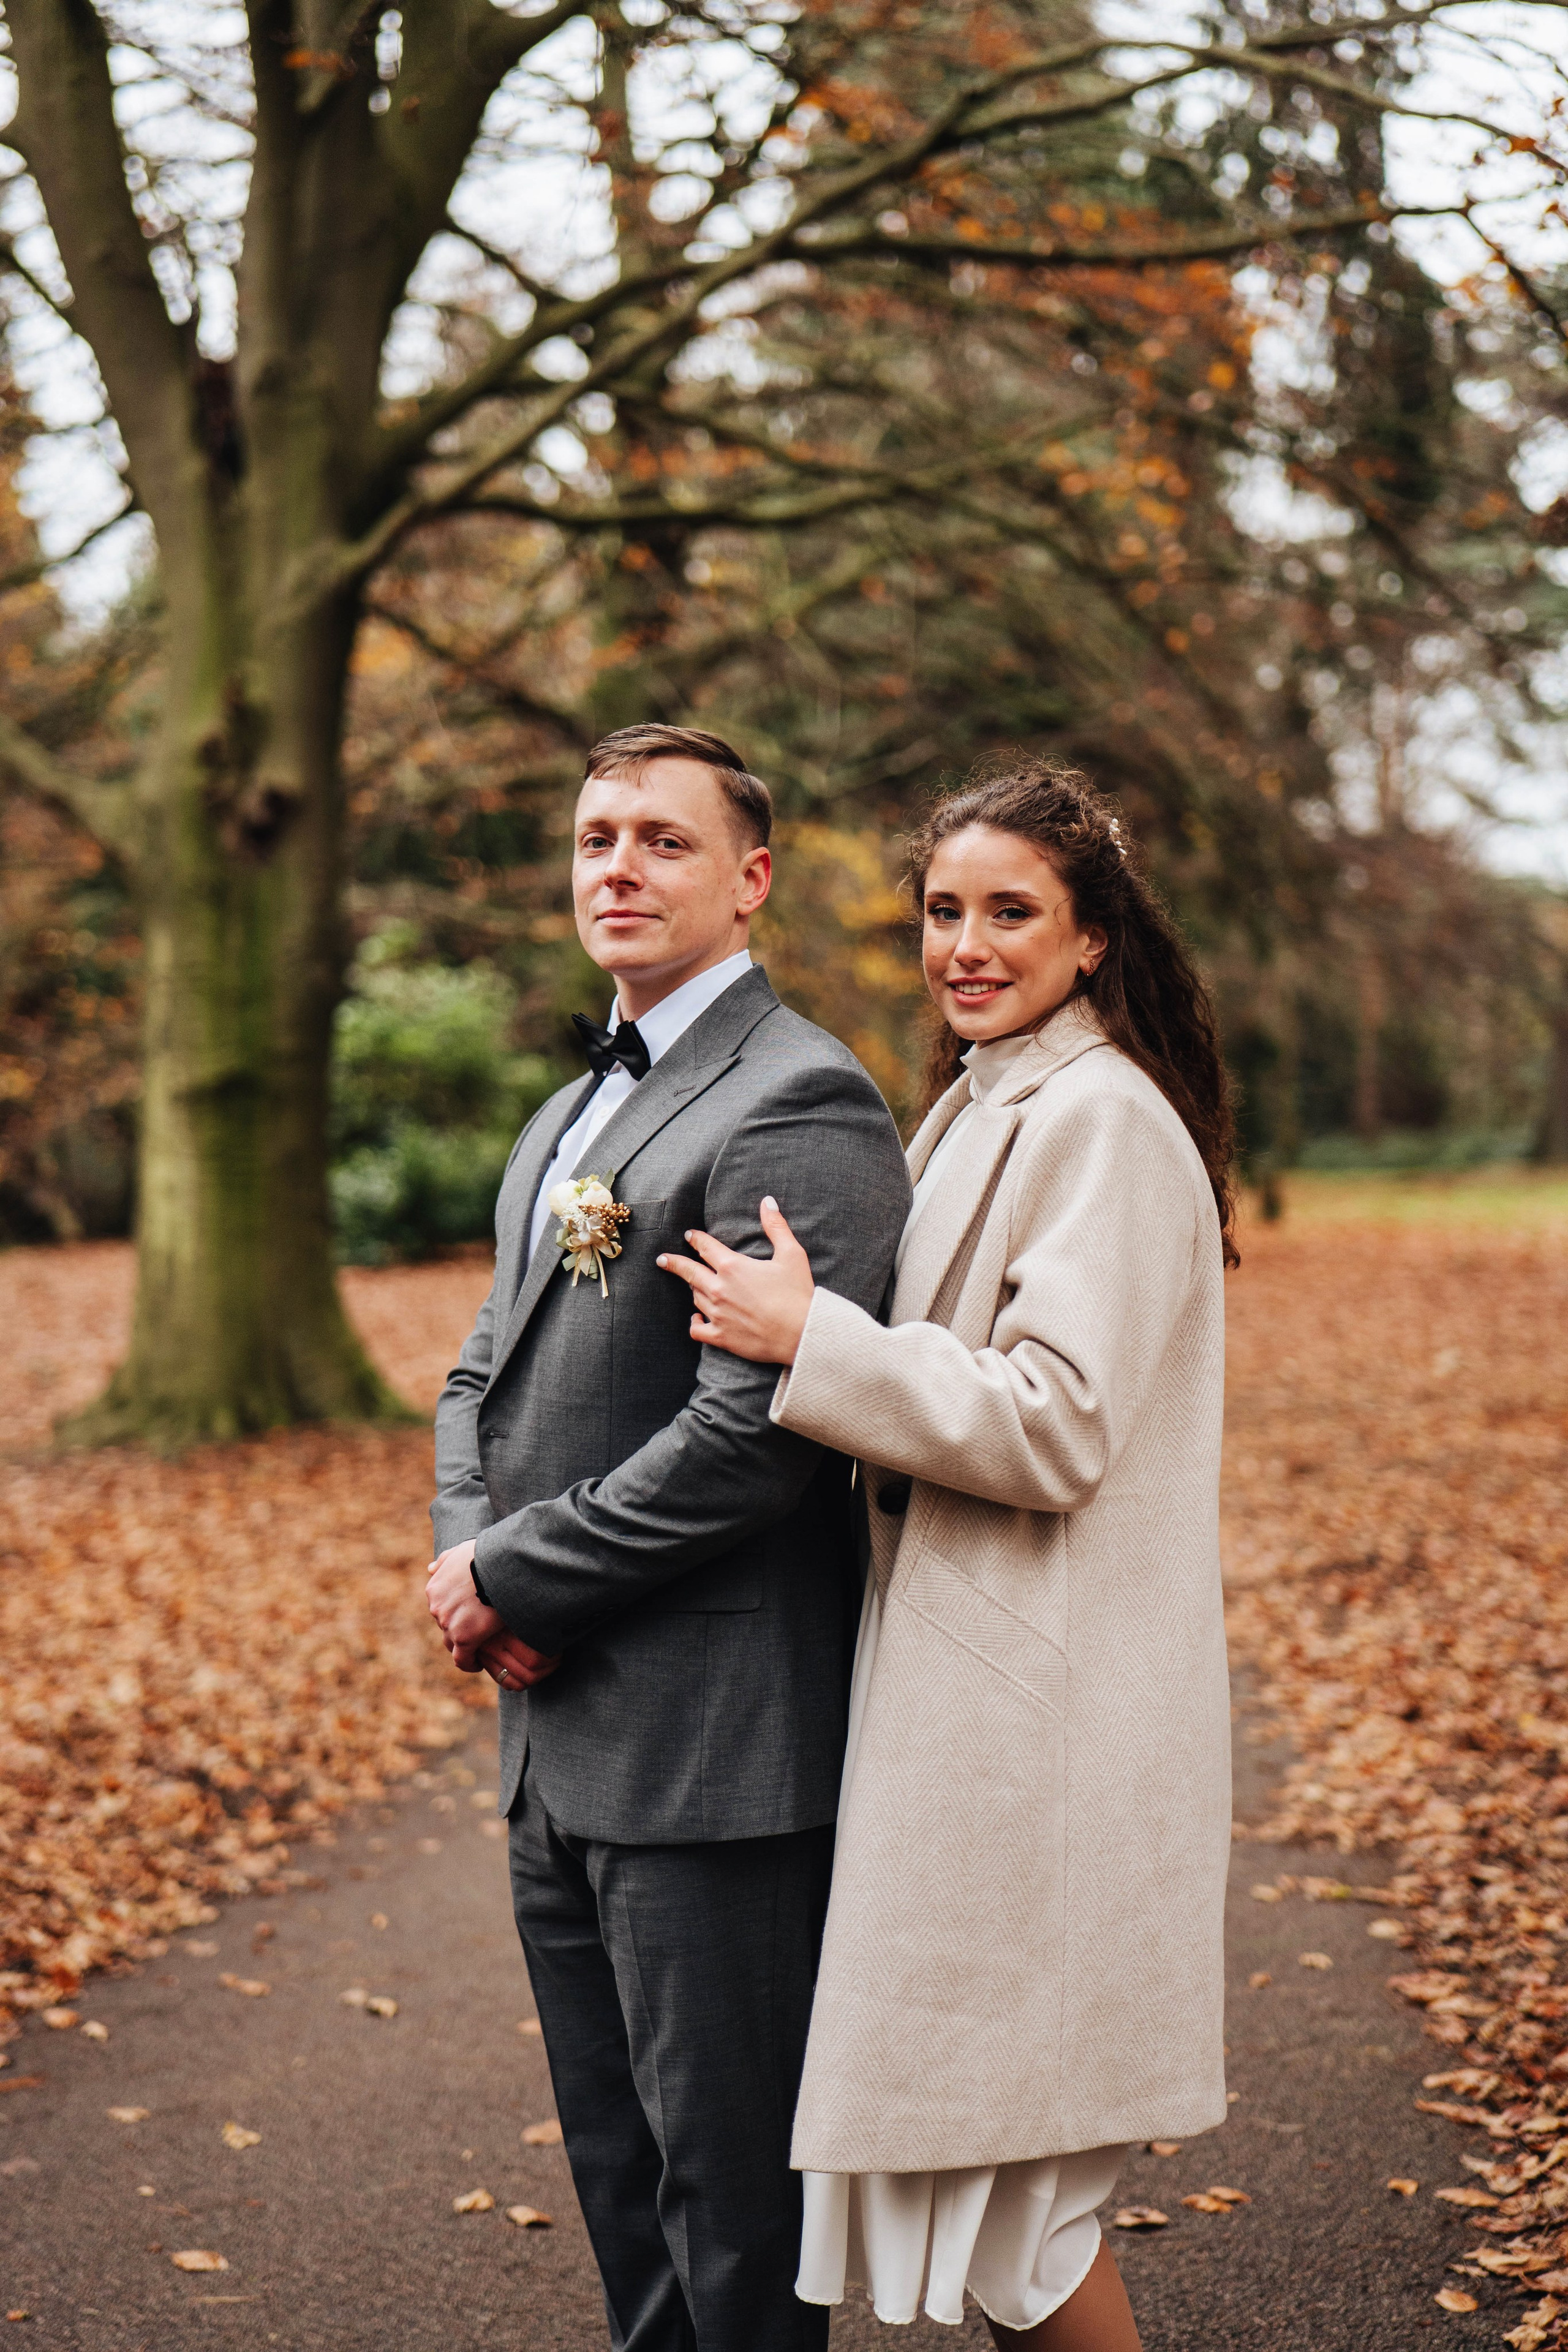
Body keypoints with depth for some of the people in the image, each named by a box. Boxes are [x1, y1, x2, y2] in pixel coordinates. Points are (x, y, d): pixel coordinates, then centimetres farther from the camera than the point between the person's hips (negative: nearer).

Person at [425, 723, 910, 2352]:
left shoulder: (798, 1104, -15)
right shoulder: (568, 1116, 17)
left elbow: (756, 1428, -23)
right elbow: (486, 1372, 18)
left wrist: (515, 1575, -13)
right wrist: (465, 1556, -1)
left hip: (711, 1744, -9)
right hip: (558, 1734, 9)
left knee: (728, 2179, 3)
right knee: (616, 2168, 20)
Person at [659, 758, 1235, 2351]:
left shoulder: (1102, 1120, -15)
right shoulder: (975, 1110, 15)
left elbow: (1055, 1427, -21)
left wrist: (811, 1342, -20)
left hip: (1040, 1710, -10)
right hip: (965, 1679, 10)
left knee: (995, 2159, 0)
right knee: (960, 2147, 17)